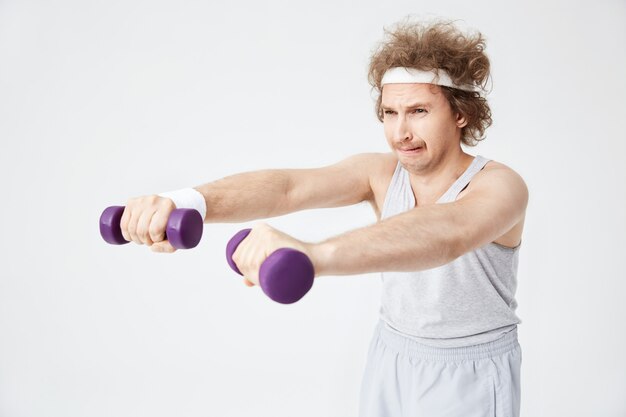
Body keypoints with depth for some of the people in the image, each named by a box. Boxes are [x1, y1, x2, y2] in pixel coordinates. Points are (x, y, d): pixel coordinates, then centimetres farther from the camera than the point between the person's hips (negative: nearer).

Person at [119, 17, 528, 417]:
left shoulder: (500, 185, -21)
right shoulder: (379, 173, -8)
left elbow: (447, 233, -45)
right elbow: (287, 186, -25)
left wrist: (315, 254, -62)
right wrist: (187, 201, -43)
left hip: (469, 378, -3)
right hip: (390, 364, 4)